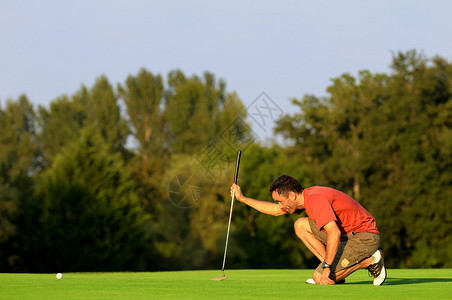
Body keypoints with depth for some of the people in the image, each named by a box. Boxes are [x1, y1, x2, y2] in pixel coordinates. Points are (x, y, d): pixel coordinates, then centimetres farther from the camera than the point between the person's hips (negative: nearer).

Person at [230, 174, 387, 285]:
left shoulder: (315, 199, -23)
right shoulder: (307, 195, 7)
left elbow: (334, 233, -33)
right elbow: (275, 210, 23)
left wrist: (326, 267, -32)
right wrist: (242, 198, 23)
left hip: (364, 238, -10)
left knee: (320, 279, -17)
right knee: (300, 225, 7)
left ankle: (370, 260, -5)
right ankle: (336, 272, 2)